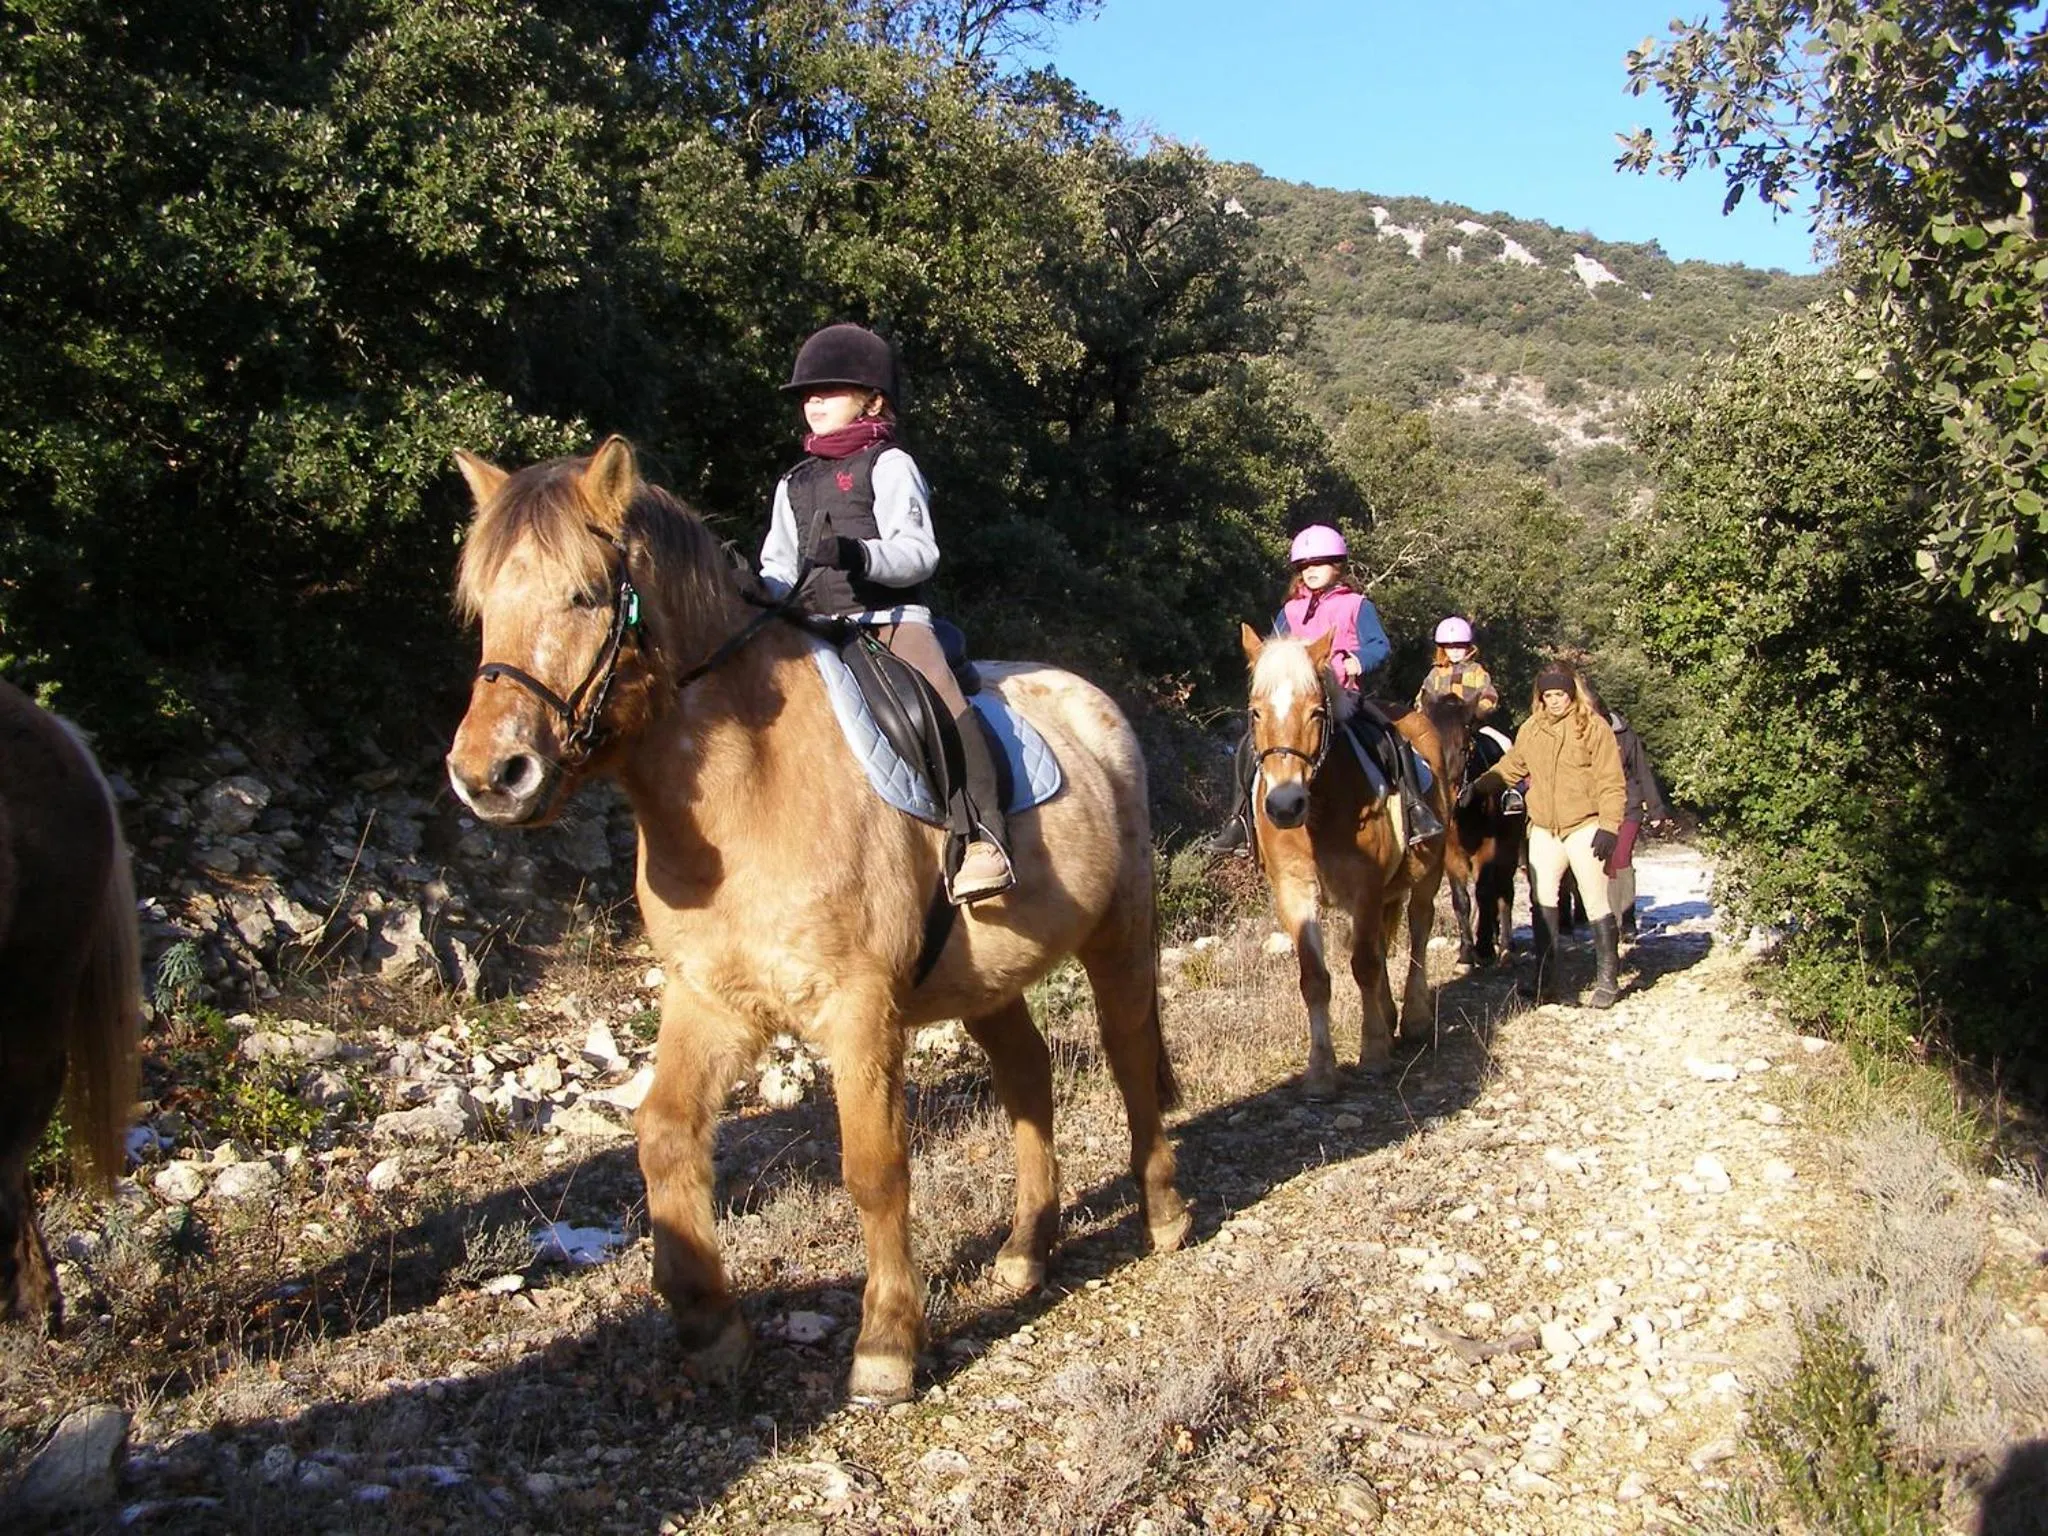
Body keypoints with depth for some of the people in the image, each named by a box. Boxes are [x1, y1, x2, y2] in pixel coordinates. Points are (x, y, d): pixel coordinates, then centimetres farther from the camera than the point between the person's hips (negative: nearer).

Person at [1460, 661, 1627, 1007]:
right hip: (1544, 829, 5)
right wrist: (1478, 787, 5)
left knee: (1596, 903, 1)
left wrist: (1609, 826, -17)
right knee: (1543, 902, 5)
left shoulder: (1593, 727, -7)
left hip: (1584, 828, -5)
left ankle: (1606, 979, 12)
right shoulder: (1531, 729, 8)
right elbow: (1509, 767, 19)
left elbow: (1611, 782, -9)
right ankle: (1545, 981, 12)